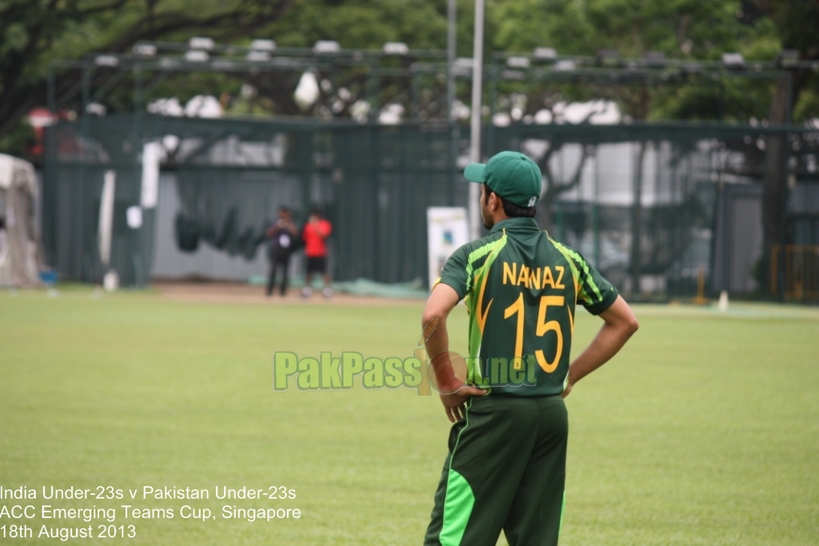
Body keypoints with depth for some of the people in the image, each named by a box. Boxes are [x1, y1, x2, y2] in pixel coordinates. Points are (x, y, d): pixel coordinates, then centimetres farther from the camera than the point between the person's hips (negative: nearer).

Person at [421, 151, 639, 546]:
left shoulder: (477, 255, -5)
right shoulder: (568, 260, 10)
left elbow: (433, 314, -21)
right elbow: (625, 321, 18)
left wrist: (445, 381, -9)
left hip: (494, 411, -5)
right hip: (553, 413, 5)